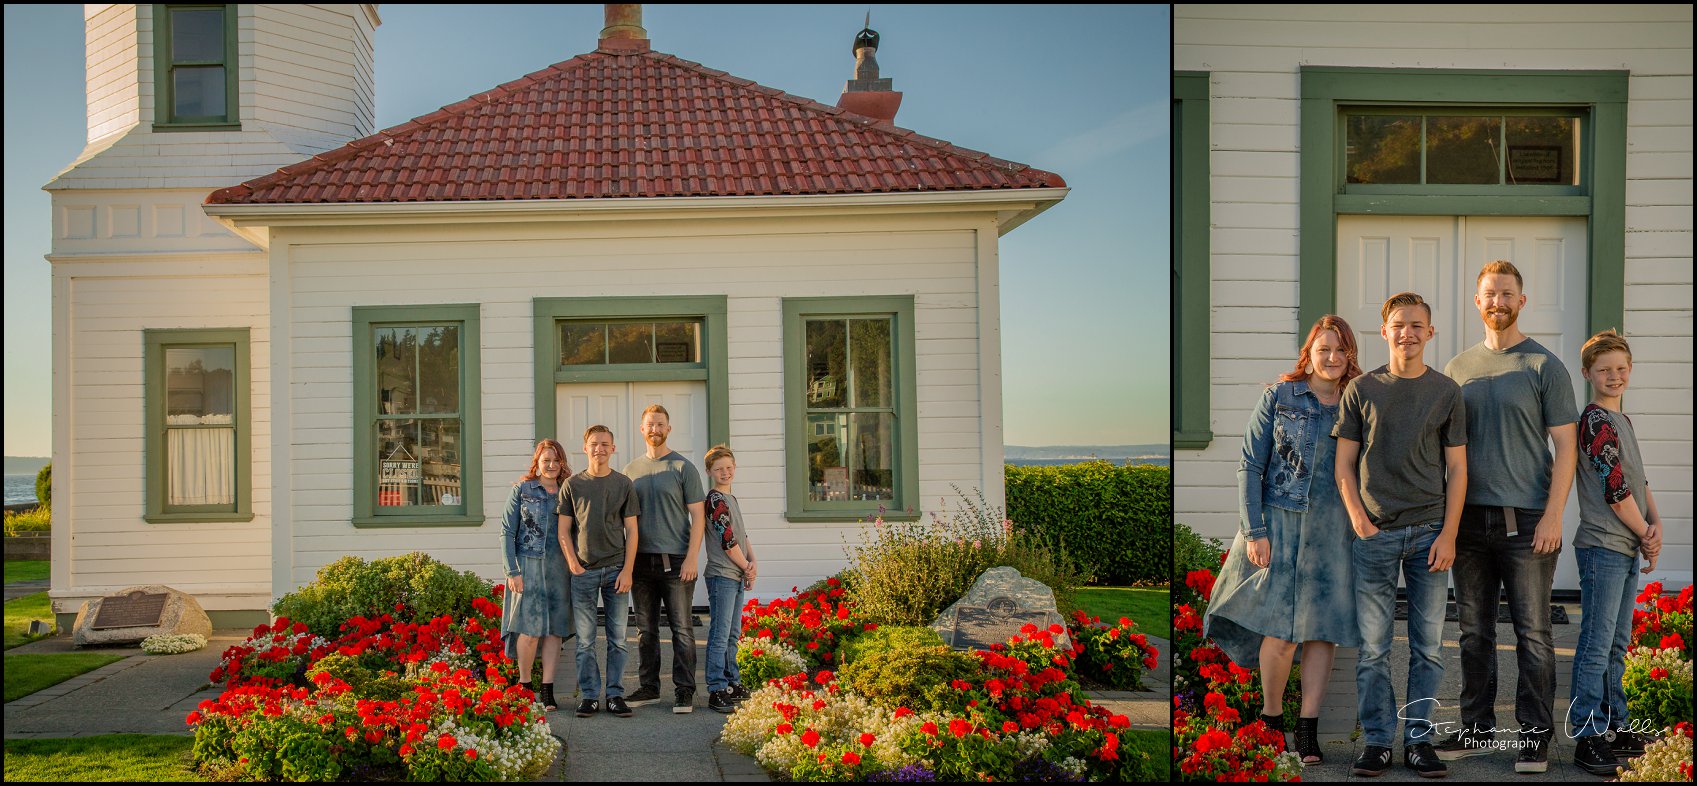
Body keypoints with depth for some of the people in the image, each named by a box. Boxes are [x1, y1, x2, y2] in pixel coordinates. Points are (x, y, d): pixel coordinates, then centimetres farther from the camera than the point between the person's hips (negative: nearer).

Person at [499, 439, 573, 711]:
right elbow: (507, 532, 0)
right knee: (530, 628, -6)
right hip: (529, 565, -3)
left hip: (560, 567, 3)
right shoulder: (522, 490, 2)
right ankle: (524, 684, 12)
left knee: (555, 628, 2)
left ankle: (547, 689, 8)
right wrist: (512, 571, -8)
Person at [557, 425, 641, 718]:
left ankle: (615, 694, 10)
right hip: (584, 572, 0)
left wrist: (627, 570, -5)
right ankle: (588, 695, 9)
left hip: (616, 570, 0)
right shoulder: (572, 485, 5)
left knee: (617, 637, 3)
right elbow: (564, 531, 5)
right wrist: (573, 564, -7)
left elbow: (631, 531, 3)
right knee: (585, 639, 2)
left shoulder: (623, 484, 5)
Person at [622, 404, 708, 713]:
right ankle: (648, 686, 19)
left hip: (675, 560, -4)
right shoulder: (631, 470, 12)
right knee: (645, 629, 10)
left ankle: (684, 691, 2)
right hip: (641, 560, 4)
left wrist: (691, 558, -12)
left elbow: (698, 516, -3)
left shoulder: (683, 467, 0)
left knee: (682, 628, -2)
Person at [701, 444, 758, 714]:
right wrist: (747, 568, -5)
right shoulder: (715, 499, -12)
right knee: (720, 636, -8)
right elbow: (727, 540, -15)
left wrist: (753, 562, 0)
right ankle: (716, 692, -7)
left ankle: (732, 684, 23)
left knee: (733, 634, 15)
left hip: (737, 576, 9)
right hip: (722, 575, -9)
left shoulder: (731, 499, 17)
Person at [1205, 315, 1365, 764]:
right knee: (1281, 628, -2)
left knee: (1321, 625, 1)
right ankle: (1271, 714, 20)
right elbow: (1250, 466, -1)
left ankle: (1308, 729, 9)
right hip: (1279, 522, -2)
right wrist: (1253, 531, -8)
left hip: (1333, 529, 2)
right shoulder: (1279, 397, 0)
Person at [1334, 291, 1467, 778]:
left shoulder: (1446, 392, 6)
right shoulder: (1361, 390, 5)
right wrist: (1359, 520, -6)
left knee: (1428, 645, 4)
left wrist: (1448, 534, -3)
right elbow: (1344, 466, 6)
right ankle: (1377, 742, 9)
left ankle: (1419, 739, 14)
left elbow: (1457, 469, 6)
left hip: (1430, 532, 1)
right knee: (1374, 646, 1)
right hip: (1375, 533, -1)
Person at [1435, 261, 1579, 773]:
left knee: (1533, 632, 0)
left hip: (1527, 520, -4)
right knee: (1474, 631, 9)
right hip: (1469, 520, 4)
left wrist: (1553, 515, -12)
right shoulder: (1458, 368, 11)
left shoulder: (1544, 366, 0)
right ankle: (1476, 729, 19)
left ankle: (1535, 736, 9)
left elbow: (1565, 447, -3)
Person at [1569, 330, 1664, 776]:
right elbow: (1615, 491, -16)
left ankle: (1615, 726, 23)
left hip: (1628, 548, 9)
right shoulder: (1597, 421, -12)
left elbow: (1639, 482, 16)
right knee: (1596, 646, -7)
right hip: (1603, 547, -9)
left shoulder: (1622, 421, 17)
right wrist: (1647, 537, -5)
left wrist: (1656, 524, -1)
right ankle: (1588, 736, -3)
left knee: (1617, 645, 15)